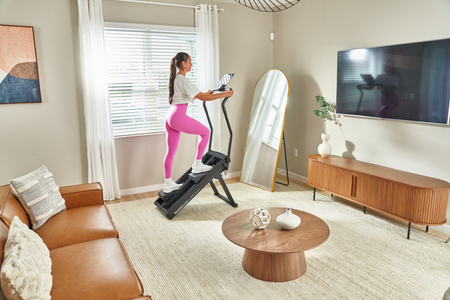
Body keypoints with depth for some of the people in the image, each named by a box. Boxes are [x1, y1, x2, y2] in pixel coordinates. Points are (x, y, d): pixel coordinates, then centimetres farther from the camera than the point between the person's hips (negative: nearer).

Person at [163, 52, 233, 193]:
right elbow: (202, 98, -16)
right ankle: (197, 165, 12)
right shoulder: (183, 80, -11)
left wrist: (205, 93, 39)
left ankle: (168, 184, 19)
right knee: (205, 132, 6)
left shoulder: (175, 79, 19)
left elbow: (190, 95, 33)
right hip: (178, 116, -10)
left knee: (171, 150, 12)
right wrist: (225, 94, -12)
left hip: (170, 116, 10)